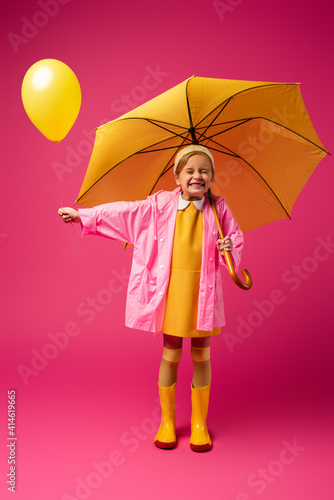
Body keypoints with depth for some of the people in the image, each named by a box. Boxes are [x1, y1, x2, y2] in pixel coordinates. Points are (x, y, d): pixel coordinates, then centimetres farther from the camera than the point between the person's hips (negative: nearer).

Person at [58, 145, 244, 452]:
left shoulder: (218, 209, 2)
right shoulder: (161, 204, 1)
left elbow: (236, 237, 10)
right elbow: (125, 212, 3)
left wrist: (230, 248, -14)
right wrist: (83, 216, 2)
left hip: (204, 291, 1)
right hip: (170, 289, 0)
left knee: (201, 356, 10)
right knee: (171, 355, 9)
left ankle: (199, 422, 28)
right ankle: (167, 420, 29)